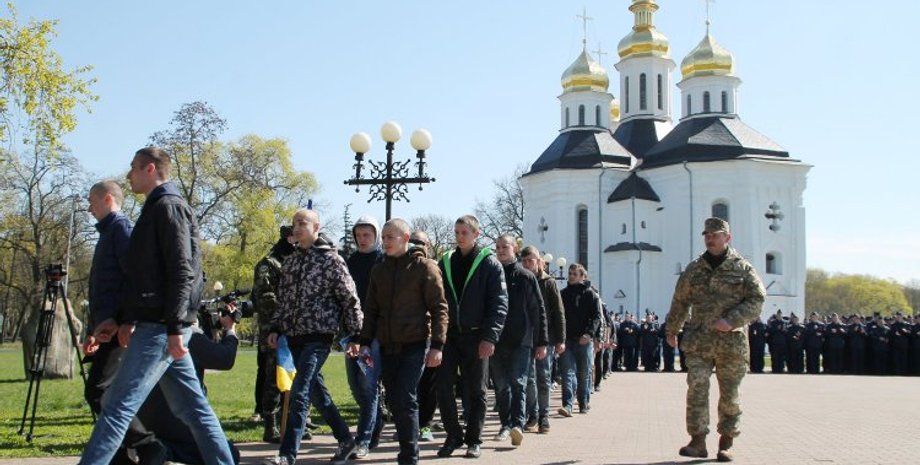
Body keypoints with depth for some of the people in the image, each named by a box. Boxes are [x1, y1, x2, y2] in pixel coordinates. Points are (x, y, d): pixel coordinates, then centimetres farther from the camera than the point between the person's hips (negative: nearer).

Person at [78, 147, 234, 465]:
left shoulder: (169, 207, -9)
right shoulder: (156, 209, 21)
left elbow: (182, 272, -18)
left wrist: (174, 328, -22)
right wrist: (128, 319, 18)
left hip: (160, 328, -10)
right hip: (154, 324, 10)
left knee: (118, 405, -8)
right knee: (190, 406, 10)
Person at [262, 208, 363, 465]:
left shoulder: (331, 259, -6)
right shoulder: (291, 260, 13)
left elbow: (350, 299, -6)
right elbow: (283, 298, 21)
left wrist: (355, 335, -7)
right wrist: (276, 328, 12)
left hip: (319, 336, -7)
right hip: (295, 337, 7)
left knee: (299, 394, -14)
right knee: (315, 391, 12)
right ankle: (345, 440, 26)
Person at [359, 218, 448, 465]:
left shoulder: (424, 267, -4)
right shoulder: (379, 270, 12)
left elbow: (439, 308, -5)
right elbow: (371, 310, 16)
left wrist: (437, 345, -10)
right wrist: (365, 342, 8)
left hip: (414, 345, -5)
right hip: (387, 345, 6)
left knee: (406, 400, -11)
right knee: (395, 400, 9)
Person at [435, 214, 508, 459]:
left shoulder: (489, 263, -2)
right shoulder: (445, 262, 10)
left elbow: (499, 303, -8)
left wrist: (490, 337, -18)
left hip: (476, 336, -3)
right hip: (449, 335, 3)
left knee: (475, 391, 6)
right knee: (444, 386, -1)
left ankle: (474, 440, 17)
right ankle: (453, 436, 13)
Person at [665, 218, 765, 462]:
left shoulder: (743, 268, 2)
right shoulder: (693, 269, 11)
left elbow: (756, 300, -6)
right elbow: (680, 302, 19)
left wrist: (731, 321, -18)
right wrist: (671, 330, 25)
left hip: (732, 342, -2)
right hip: (698, 341, 2)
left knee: (729, 394, 6)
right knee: (696, 388, -8)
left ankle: (726, 443, 18)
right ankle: (698, 440, -3)